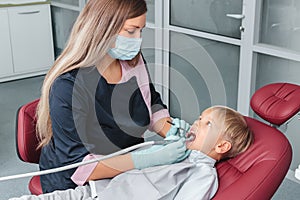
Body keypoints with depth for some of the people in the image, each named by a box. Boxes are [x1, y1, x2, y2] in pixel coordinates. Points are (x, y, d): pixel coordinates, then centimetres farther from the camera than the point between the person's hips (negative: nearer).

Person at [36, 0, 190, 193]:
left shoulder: (134, 61, -5)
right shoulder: (67, 86, -26)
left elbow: (153, 106, 12)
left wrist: (174, 132, -9)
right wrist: (151, 158, -32)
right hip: (74, 185, -6)